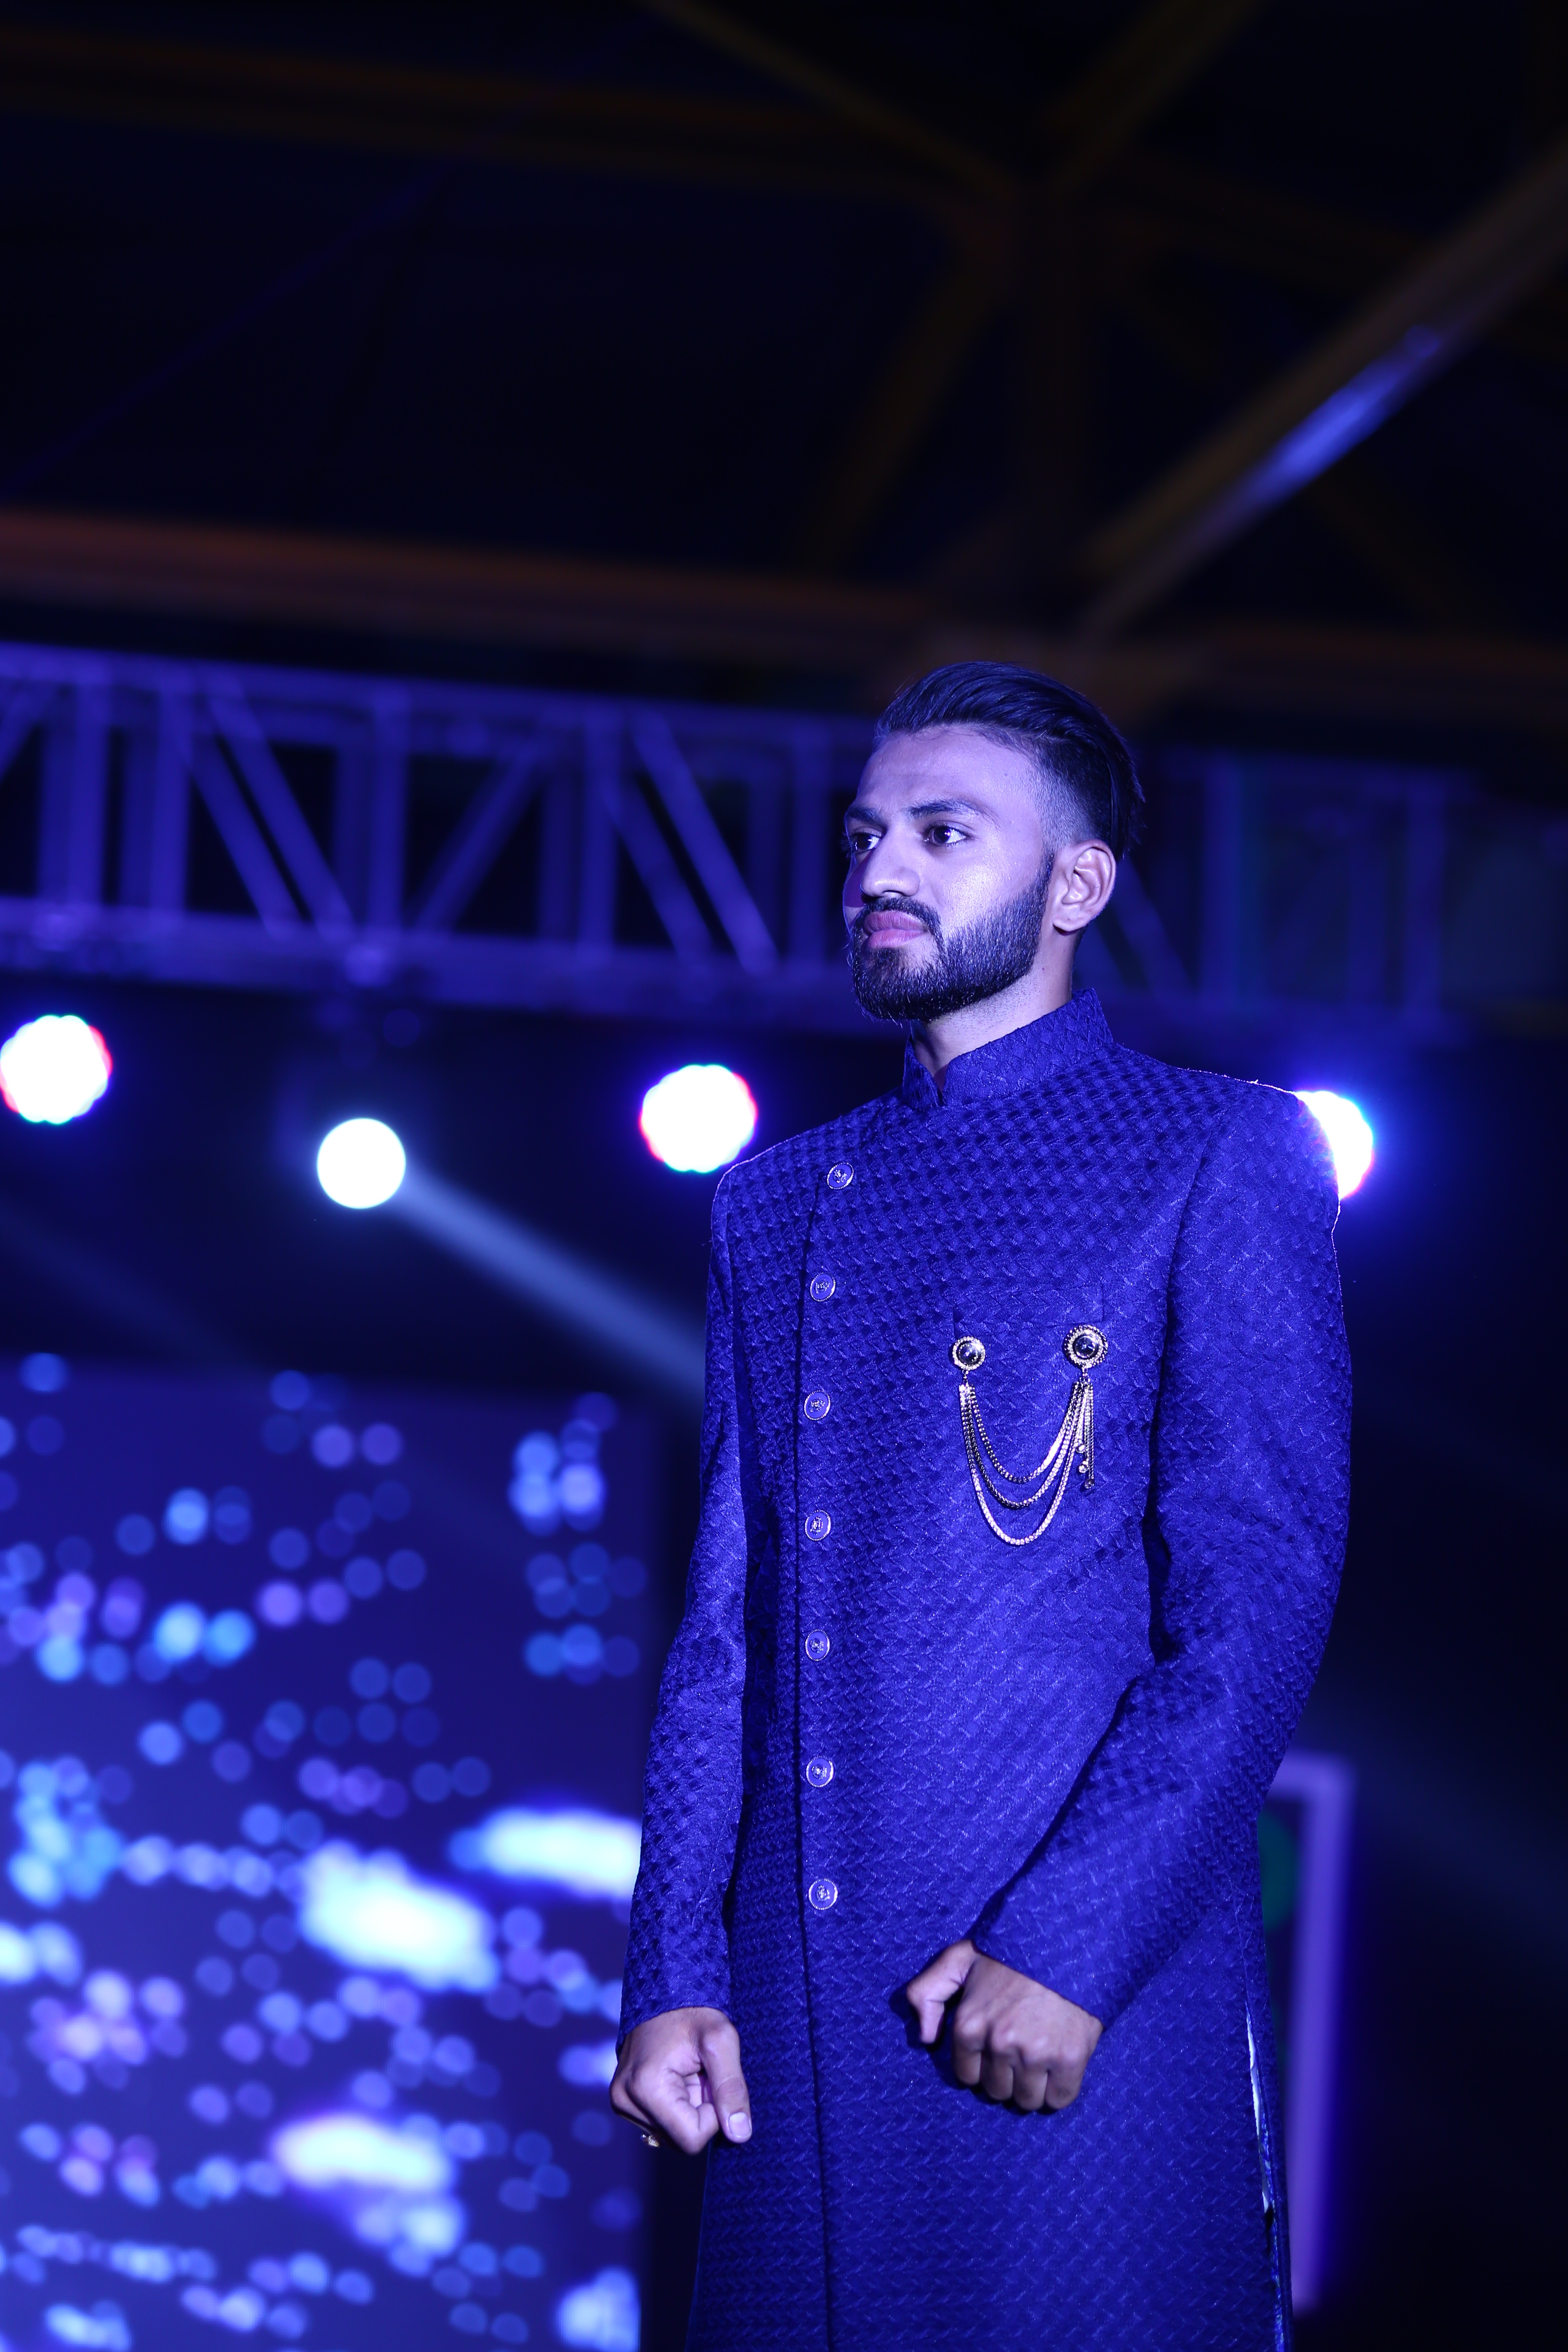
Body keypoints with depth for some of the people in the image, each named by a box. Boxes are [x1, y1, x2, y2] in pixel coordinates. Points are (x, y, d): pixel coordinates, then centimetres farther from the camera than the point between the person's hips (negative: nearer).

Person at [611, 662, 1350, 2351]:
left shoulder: (1222, 1159, 3)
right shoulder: (778, 1200, 19)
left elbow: (1260, 1602, -6)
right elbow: (725, 1623, 17)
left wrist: (1070, 1946, -15)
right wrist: (671, 1969, 5)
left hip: (1094, 2009, -5)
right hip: (796, 2016, 5)